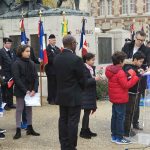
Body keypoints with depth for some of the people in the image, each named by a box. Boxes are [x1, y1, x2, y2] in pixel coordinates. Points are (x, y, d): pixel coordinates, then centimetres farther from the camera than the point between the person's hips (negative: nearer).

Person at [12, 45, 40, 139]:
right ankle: (18, 130, 6)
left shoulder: (32, 63, 4)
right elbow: (16, 79, -15)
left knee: (29, 109, 12)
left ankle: (30, 128, 21)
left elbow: (36, 77, 3)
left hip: (31, 90, 5)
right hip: (20, 91, -5)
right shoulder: (16, 64, -10)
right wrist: (25, 90, -18)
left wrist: (34, 89, -11)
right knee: (19, 109, 1)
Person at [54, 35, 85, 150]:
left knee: (63, 120, 12)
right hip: (74, 96, -7)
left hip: (61, 95, 7)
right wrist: (81, 89, 8)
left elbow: (57, 75, 8)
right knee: (72, 122, 0)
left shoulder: (57, 58, 3)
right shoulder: (76, 59, -18)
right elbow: (82, 79, -11)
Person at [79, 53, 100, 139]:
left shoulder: (91, 68, 12)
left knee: (88, 112, 12)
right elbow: (85, 82, -21)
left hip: (91, 94, 8)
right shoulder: (84, 69, -15)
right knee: (87, 112, -4)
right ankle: (83, 132, 4)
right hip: (86, 95, -8)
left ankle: (86, 130, 20)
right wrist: (94, 79, -24)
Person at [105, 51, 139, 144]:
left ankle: (114, 136, 22)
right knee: (121, 117, -3)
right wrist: (134, 77, -15)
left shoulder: (111, 70, 7)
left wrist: (127, 77, 3)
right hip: (121, 98, -9)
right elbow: (126, 85, -20)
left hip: (114, 98, 9)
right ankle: (119, 138, 2)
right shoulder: (120, 72, -21)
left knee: (115, 116, 14)